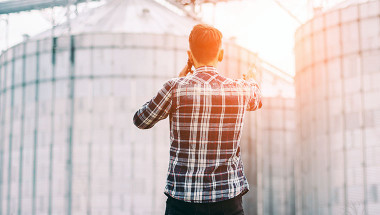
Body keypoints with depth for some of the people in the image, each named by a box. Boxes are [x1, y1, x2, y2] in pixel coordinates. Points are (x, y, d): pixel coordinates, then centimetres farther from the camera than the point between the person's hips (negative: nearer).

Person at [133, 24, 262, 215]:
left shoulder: (176, 88, -8)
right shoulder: (240, 90, 1)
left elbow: (140, 121, 8)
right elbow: (256, 102, 28)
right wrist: (251, 81, 51)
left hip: (182, 199, -2)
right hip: (228, 200, 2)